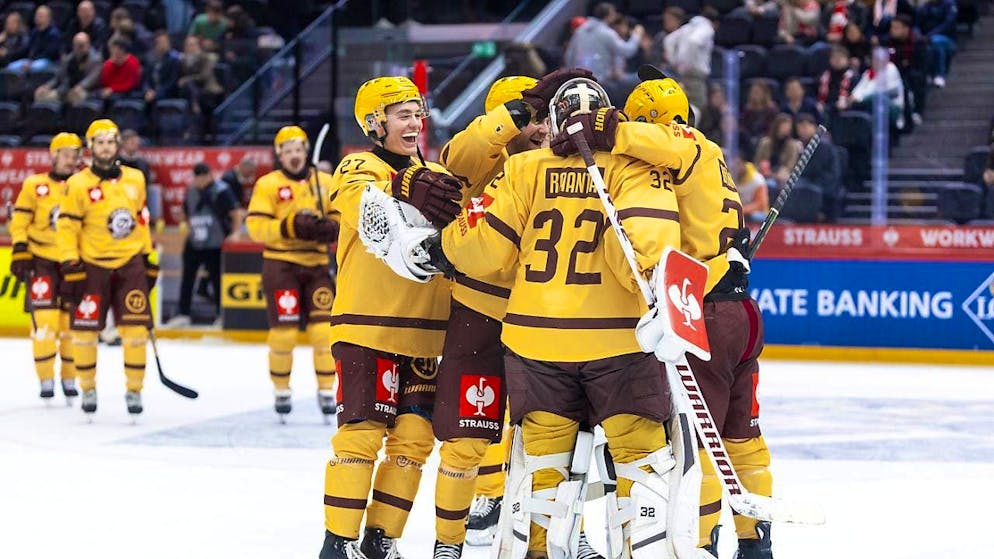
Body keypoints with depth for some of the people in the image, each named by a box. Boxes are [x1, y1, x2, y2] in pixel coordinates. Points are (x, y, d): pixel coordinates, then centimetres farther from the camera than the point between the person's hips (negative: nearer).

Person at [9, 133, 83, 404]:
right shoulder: (34, 185, 1)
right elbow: (19, 223, 0)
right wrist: (20, 253, -8)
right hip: (42, 261, -2)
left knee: (72, 323, 4)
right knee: (44, 320, -11)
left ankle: (70, 379, 16)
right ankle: (46, 380, -1)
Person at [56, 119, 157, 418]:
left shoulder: (135, 179, 8)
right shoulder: (78, 184, -5)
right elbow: (67, 228, -6)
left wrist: (149, 259, 15)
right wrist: (70, 268, -12)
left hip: (130, 265, 2)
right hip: (92, 266, -2)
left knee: (136, 330, -5)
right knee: (85, 331, 0)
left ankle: (134, 390, 7)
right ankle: (88, 390, 18)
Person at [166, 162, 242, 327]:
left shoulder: (221, 191, -13)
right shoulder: (191, 192, 8)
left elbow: (236, 212, -16)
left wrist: (235, 233, -22)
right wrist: (189, 227, 10)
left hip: (216, 245, -6)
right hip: (193, 244, 6)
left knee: (217, 279, 1)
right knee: (187, 278, 7)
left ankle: (221, 314, 13)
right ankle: (183, 315, 13)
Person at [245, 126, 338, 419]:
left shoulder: (324, 182, 11)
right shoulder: (268, 185, 0)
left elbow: (338, 217, 12)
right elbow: (256, 226, -8)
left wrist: (331, 228, -12)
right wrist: (290, 227, -21)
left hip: (315, 264, 3)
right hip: (280, 264, -3)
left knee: (323, 328, -4)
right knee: (284, 330, -4)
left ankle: (326, 391, 6)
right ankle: (281, 391, 13)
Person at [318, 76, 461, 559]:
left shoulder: (437, 177, 17)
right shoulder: (360, 168, -2)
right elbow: (362, 203, -26)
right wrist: (404, 190, -47)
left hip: (425, 333, 6)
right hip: (368, 327, -6)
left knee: (414, 437, 5)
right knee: (362, 433, -7)